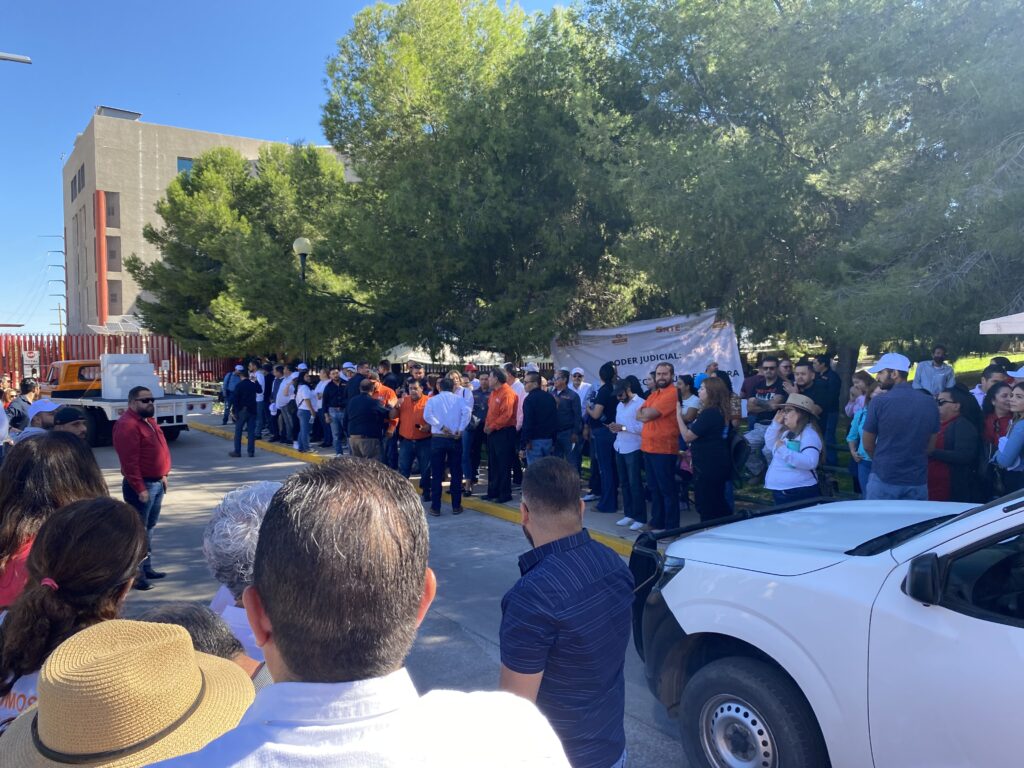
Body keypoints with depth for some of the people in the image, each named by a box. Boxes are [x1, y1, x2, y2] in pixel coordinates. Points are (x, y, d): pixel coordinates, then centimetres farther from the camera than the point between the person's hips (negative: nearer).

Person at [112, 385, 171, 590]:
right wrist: (140, 488, -23)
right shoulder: (127, 425, -18)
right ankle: (135, 575, 3)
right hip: (142, 485, -10)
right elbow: (129, 461, -22)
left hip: (156, 483, 10)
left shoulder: (149, 420, 13)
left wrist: (163, 475, 15)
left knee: (149, 528, 17)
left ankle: (147, 568, 28)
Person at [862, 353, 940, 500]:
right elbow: (930, 446, 10)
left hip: (884, 479, -4)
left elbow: (868, 445, -1)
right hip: (917, 481, 4)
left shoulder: (879, 402, -11)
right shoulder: (930, 404, 2)